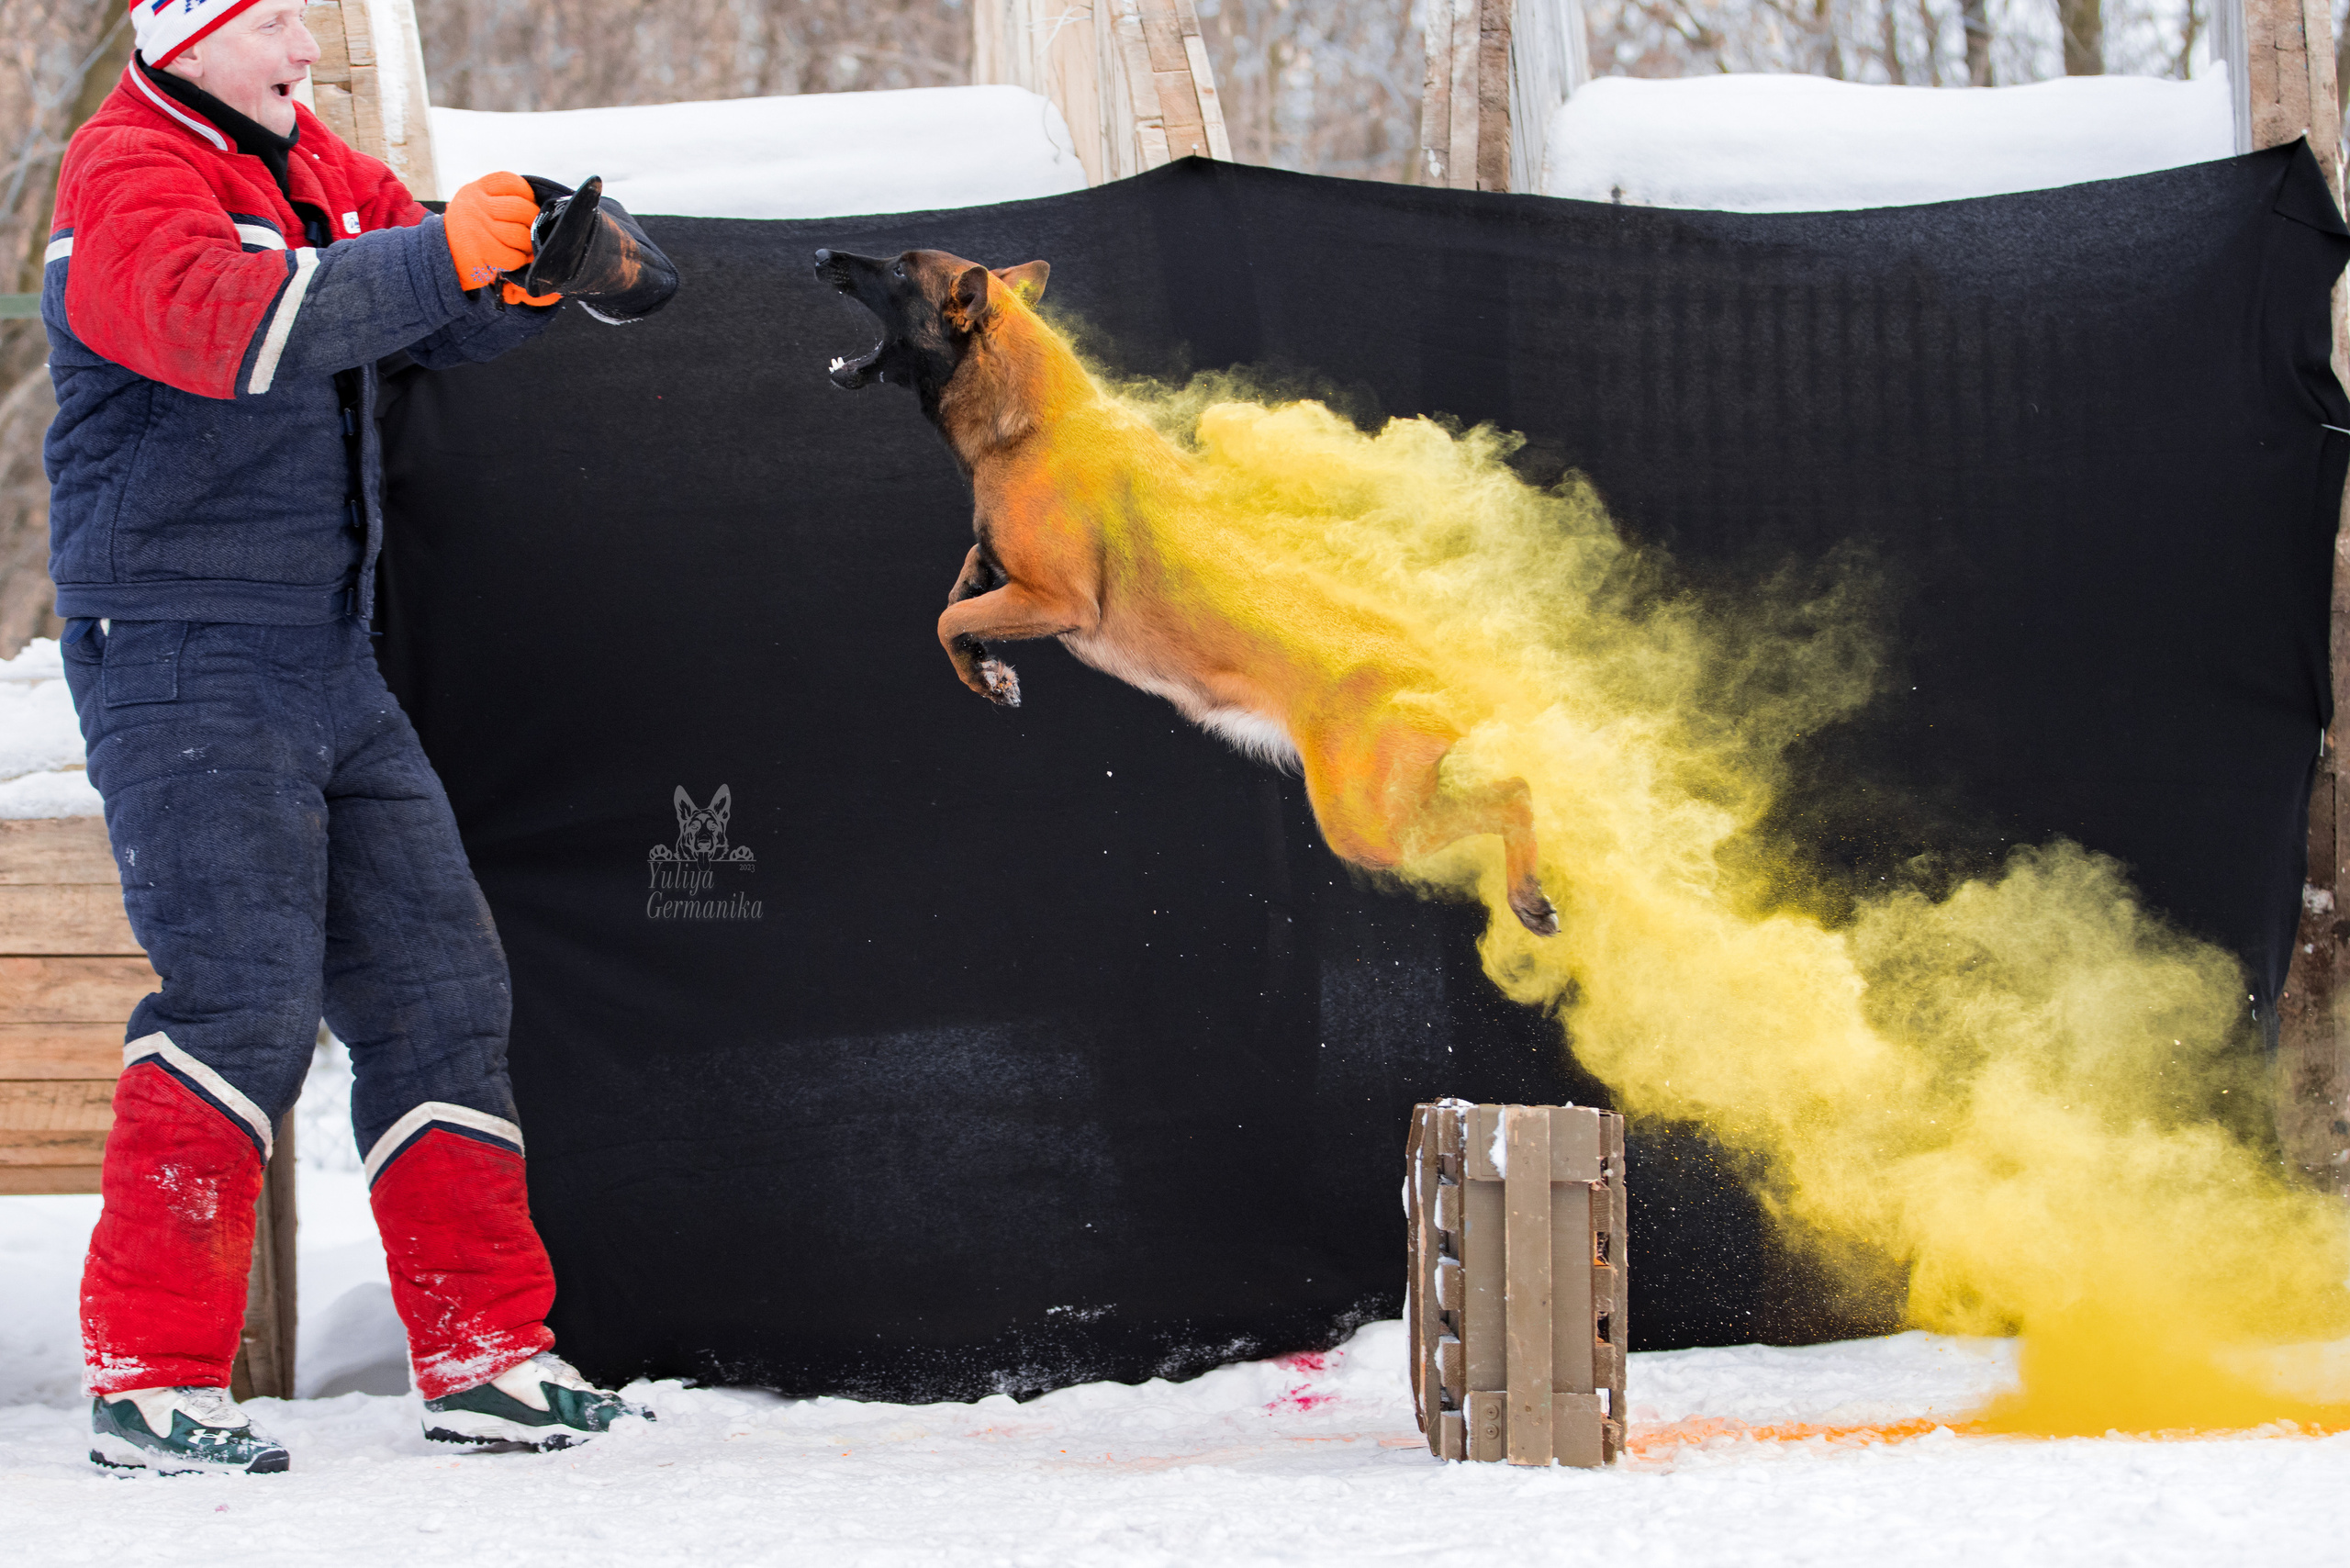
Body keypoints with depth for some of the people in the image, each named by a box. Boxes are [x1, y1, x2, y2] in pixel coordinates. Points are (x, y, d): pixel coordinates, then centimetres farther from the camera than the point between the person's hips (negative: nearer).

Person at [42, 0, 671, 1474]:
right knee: (244, 995, -17)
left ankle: (487, 1352, 17)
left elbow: (436, 316, 14)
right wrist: (445, 255, -34)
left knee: (438, 984, 9)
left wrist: (524, 270, -7)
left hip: (327, 661, 9)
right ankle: (150, 1377, -11)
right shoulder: (129, 182, -12)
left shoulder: (308, 163, 14)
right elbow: (238, 324, -31)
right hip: (183, 663, -9)